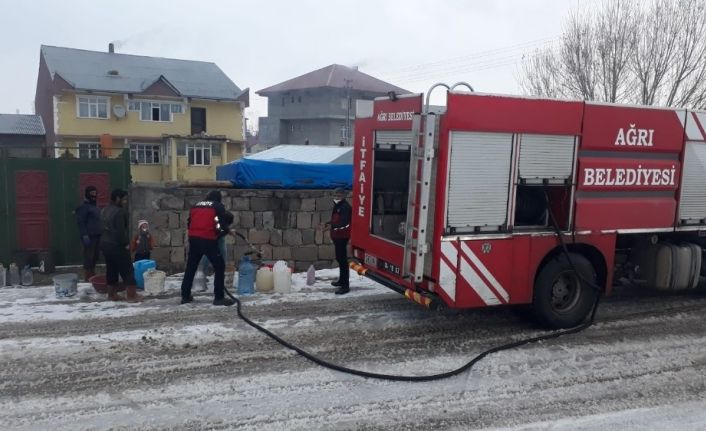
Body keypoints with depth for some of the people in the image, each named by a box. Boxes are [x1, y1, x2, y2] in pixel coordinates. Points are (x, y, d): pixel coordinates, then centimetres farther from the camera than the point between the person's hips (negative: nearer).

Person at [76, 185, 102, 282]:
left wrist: (101, 232, 17)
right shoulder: (84, 207, -9)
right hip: (89, 236, -9)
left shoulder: (95, 206, 18)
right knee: (88, 257, -5)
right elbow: (80, 222, -15)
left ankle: (92, 275, 26)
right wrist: (84, 235, -21)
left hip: (97, 235, 9)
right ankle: (87, 278, 0)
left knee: (96, 256, 14)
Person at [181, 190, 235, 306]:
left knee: (191, 267, 17)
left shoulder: (195, 206, 21)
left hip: (194, 239, 6)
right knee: (219, 266, 1)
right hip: (208, 240, -6)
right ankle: (219, 297, -4)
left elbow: (189, 223, 20)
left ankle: (185, 296, 23)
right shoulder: (218, 206, 6)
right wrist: (226, 230, 16)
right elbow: (224, 220, -3)